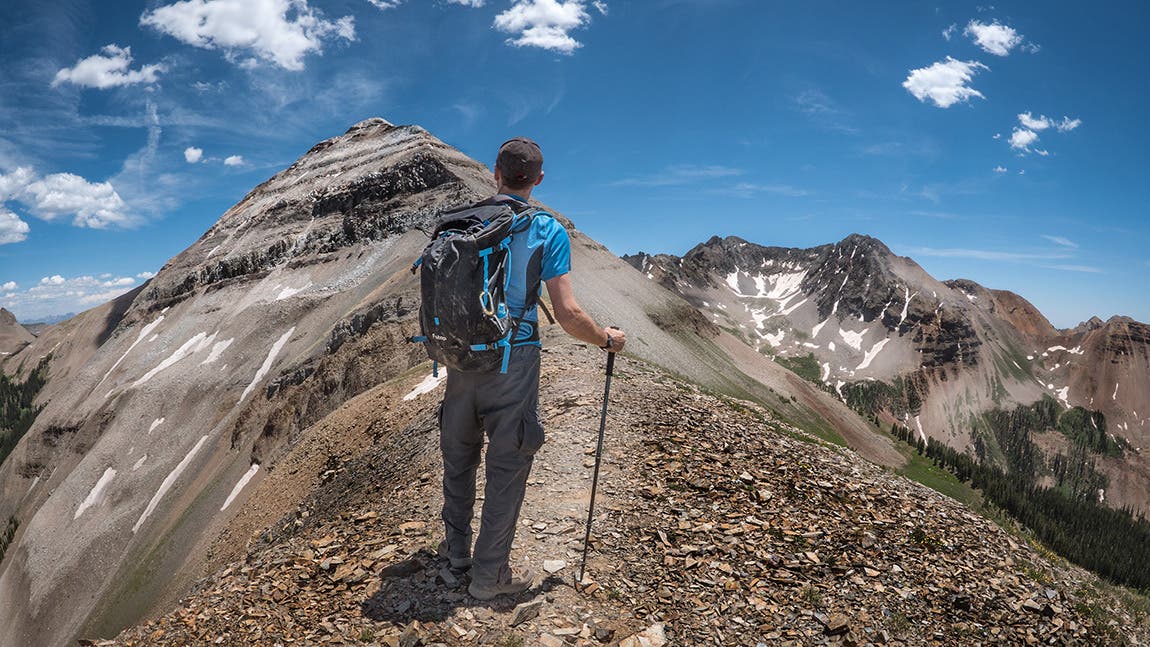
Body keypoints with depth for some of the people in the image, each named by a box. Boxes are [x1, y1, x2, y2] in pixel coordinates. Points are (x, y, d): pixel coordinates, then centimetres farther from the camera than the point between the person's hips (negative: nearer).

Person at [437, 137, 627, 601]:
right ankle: (490, 574, 18)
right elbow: (567, 313, -14)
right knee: (508, 466, 8)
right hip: (513, 361, -4)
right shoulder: (548, 231, -9)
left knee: (458, 456, 21)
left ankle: (457, 548, 40)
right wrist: (606, 339, 4)